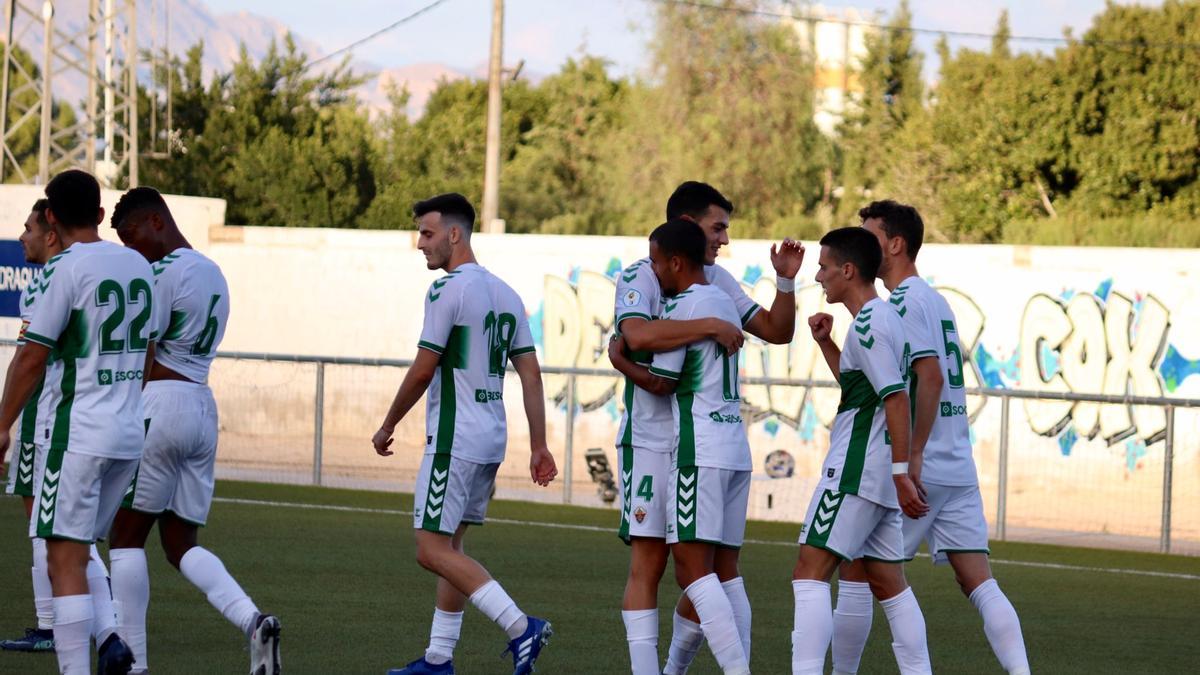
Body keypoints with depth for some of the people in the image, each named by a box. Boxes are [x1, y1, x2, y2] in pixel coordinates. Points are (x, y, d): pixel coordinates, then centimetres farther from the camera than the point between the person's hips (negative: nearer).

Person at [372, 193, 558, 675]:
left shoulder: (448, 290, -12)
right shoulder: (505, 294, 13)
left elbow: (423, 370, -12)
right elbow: (531, 374, 12)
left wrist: (387, 427, 0)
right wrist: (539, 446, 13)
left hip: (454, 439, -9)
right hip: (492, 440, 9)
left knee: (433, 549, -8)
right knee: (448, 545, 15)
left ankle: (521, 626, -18)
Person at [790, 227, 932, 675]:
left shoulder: (868, 324, -14)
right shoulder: (885, 317, 16)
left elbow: (896, 398, -22)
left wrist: (901, 471, -26)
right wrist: (826, 343, 20)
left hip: (855, 470, -10)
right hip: (877, 474, 10)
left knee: (810, 571, -11)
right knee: (887, 581, 12)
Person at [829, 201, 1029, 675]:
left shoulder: (904, 302, -10)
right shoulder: (934, 300, 19)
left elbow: (931, 377, -22)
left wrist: (912, 458, -22)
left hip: (918, 470, -8)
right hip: (959, 470, 8)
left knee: (855, 572, 5)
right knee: (979, 582, 2)